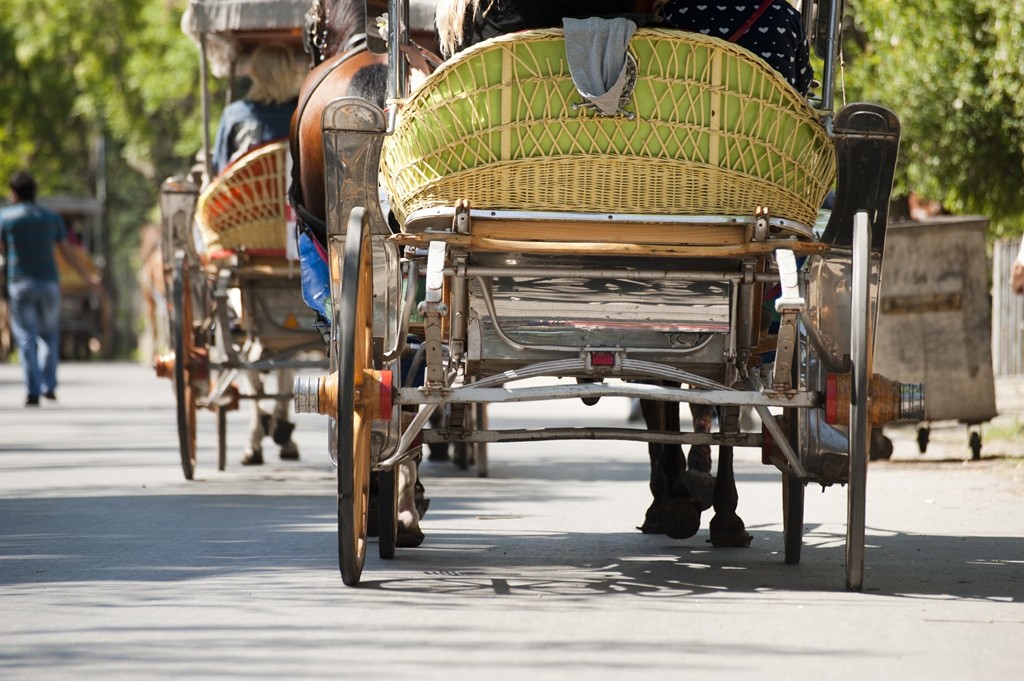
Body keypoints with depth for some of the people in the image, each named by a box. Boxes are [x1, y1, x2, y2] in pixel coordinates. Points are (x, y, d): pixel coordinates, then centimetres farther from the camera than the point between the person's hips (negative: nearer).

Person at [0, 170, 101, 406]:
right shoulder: (52, 218, 8)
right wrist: (89, 277, 21)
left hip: (20, 283, -2)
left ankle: (33, 391, -9)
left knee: (26, 338, -1)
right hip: (49, 282, 2)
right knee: (49, 334, 16)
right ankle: (48, 385, 4)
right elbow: (68, 253, 10)